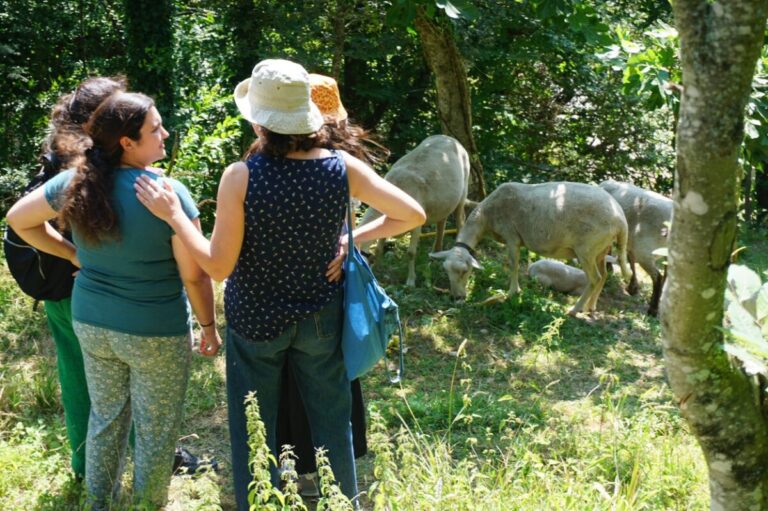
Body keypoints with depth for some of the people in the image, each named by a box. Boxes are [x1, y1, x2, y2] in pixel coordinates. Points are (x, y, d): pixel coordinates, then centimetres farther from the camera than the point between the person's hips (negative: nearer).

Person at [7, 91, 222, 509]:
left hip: (91, 323, 6)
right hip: (155, 333, -5)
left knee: (105, 416, 23)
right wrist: (209, 326, -3)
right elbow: (194, 276, -18)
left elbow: (18, 219, 7)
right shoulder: (169, 193, -23)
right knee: (155, 429, 14)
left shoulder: (76, 182, -7)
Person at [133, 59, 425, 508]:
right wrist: (354, 238, 2)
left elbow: (218, 265, -16)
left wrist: (172, 214, -8)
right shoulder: (343, 168, -12)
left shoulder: (241, 177, -21)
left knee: (255, 435, 14)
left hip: (255, 322, -2)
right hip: (321, 320, 2)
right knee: (333, 426, 19)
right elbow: (413, 215, -7)